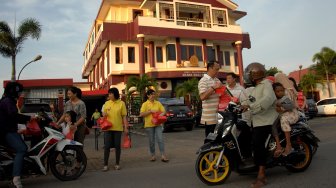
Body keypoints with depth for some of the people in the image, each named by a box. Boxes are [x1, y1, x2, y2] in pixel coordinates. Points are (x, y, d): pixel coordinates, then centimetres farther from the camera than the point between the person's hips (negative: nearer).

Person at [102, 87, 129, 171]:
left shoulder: (121, 103, -1)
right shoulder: (106, 103, 6)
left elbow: (124, 116, 0)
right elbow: (104, 115, 13)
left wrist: (126, 127, -6)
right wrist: (104, 114, -11)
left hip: (118, 128, -2)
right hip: (108, 128, 2)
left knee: (117, 146, 6)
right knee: (107, 146, 2)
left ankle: (117, 164, 19)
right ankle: (105, 164, 12)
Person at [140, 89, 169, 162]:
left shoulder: (158, 103, 9)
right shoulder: (145, 104, 0)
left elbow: (163, 111, 9)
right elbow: (141, 114, -10)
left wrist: (161, 115, -13)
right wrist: (151, 111, -16)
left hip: (158, 124, 2)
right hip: (149, 125, -2)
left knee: (160, 139, -4)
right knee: (151, 141, 7)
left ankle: (163, 156, -1)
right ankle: (153, 156, 20)